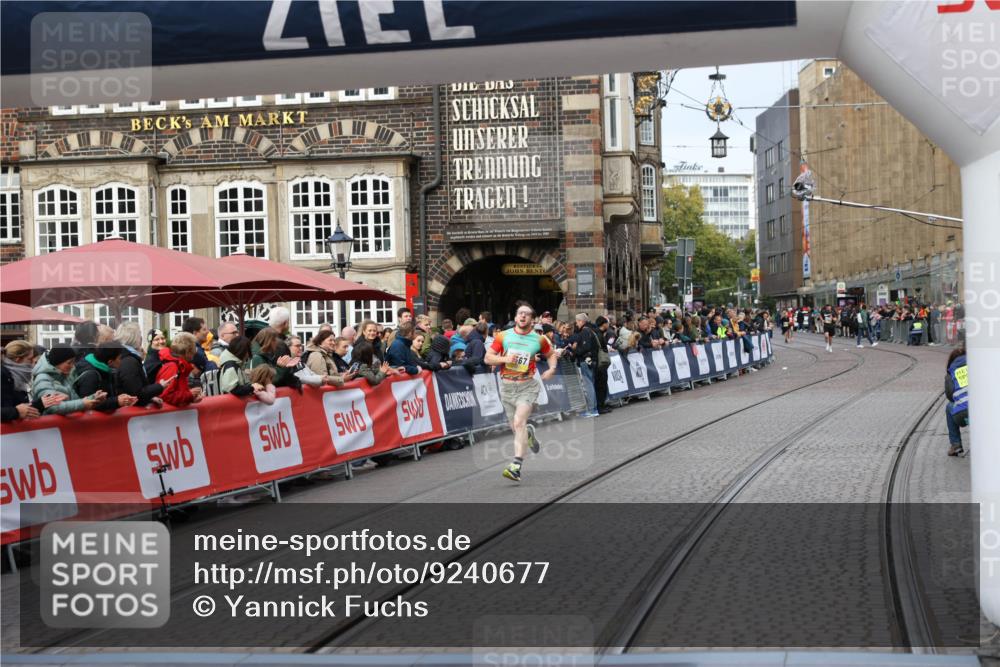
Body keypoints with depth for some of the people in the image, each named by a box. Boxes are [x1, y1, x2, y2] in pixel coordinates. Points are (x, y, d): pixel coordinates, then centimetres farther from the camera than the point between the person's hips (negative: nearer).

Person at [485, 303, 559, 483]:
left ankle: (516, 466, -25)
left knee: (519, 422, -21)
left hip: (527, 386, -3)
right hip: (507, 386, 3)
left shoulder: (539, 339, 0)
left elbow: (551, 354, 18)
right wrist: (504, 359, -16)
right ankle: (529, 433, 49)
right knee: (515, 427, 11)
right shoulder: (503, 336, 1)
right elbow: (488, 358, 2)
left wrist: (552, 369, -1)